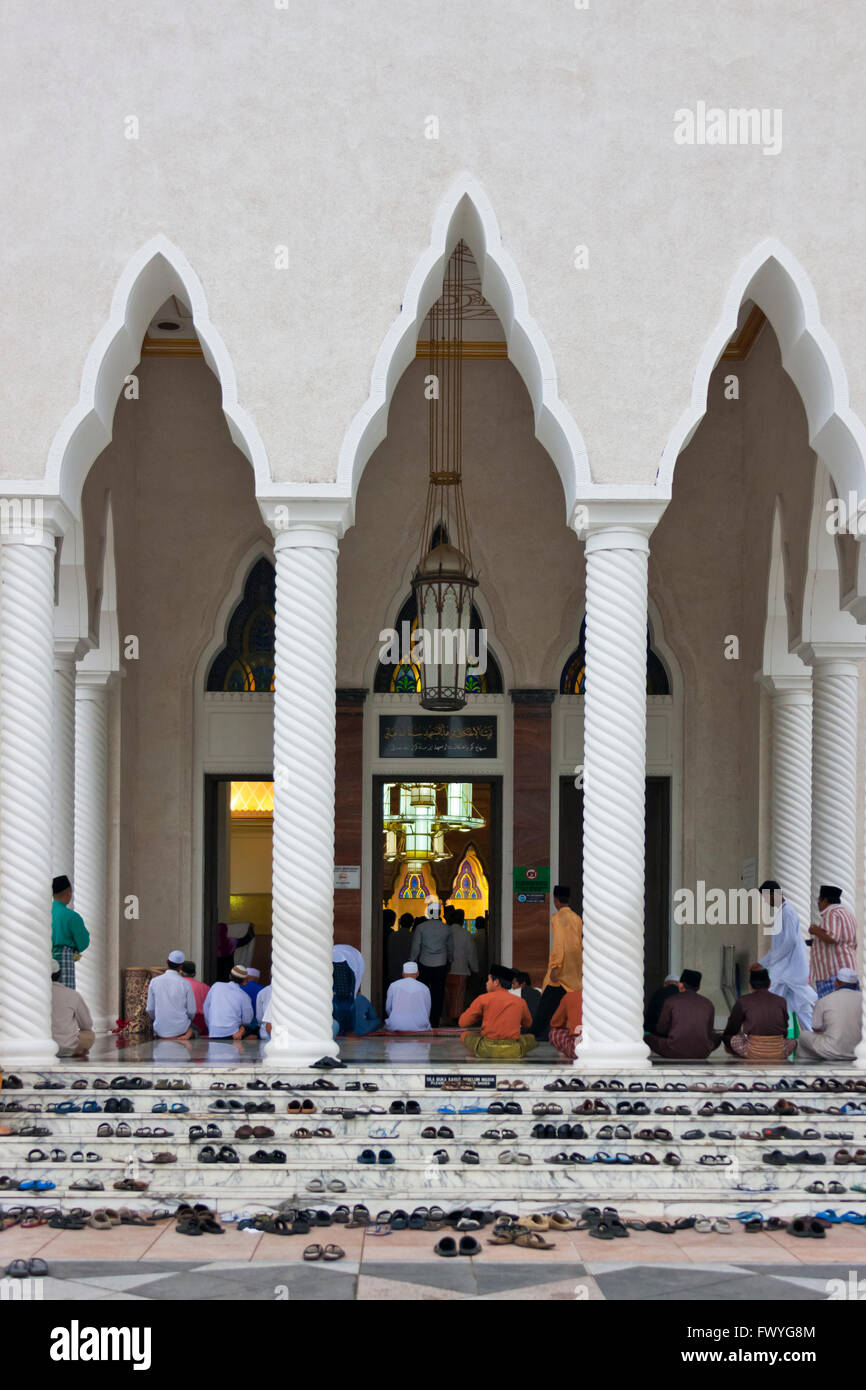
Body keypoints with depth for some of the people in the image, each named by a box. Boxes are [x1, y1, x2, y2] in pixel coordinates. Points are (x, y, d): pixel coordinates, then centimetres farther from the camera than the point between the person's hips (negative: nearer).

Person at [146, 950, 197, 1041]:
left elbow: (150, 1009, 1)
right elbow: (191, 1011, -3)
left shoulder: (154, 982, -5)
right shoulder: (185, 984, -9)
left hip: (160, 1031, 1)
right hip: (180, 1030, 0)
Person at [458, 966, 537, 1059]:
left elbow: (462, 1023, 6)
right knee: (530, 1038, 31)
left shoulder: (483, 999, 1)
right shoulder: (520, 1002, 9)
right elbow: (528, 1024, 27)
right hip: (513, 1051, 2)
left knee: (465, 1035, 25)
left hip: (487, 1049, -2)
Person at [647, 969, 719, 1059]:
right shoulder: (708, 1003, 8)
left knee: (648, 1036, 22)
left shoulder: (671, 1000, 2)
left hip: (675, 1051, -2)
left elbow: (661, 1030, 9)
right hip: (701, 1053, 2)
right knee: (716, 1038, 34)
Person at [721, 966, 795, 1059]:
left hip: (754, 1054, -2)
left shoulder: (743, 1001, 3)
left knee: (726, 1037, 20)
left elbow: (731, 1030, 13)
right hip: (779, 1054, 2)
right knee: (792, 1041, 33)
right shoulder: (781, 1001, 7)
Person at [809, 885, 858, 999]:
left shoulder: (831, 914, -12)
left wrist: (815, 931, -9)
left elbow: (832, 938, -27)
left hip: (833, 973, -10)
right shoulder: (847, 913, 19)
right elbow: (853, 945, 23)